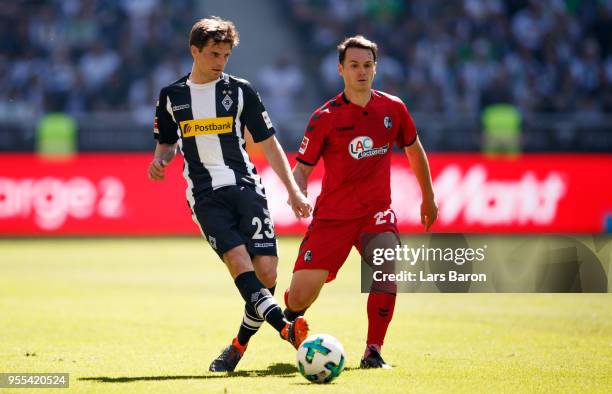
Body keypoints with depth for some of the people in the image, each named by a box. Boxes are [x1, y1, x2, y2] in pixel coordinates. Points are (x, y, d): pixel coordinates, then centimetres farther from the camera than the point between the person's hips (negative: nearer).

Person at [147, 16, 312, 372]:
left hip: (246, 188, 1)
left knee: (266, 271, -11)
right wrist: (160, 160, 0)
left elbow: (269, 143, 11)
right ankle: (283, 326, -38)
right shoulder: (172, 96, 12)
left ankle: (241, 343, 7)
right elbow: (167, 143, 25)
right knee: (238, 259, -24)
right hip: (206, 196, 0)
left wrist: (294, 191, 4)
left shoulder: (240, 91, 8)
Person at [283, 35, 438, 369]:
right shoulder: (325, 117, -6)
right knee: (302, 295, -6)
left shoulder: (393, 109, 2)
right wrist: (297, 194, -24)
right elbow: (302, 167, -2)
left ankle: (373, 352, -18)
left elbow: (414, 150, 19)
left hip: (376, 213, 1)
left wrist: (428, 198, 26)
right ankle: (291, 315, 33)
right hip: (332, 214, -1)